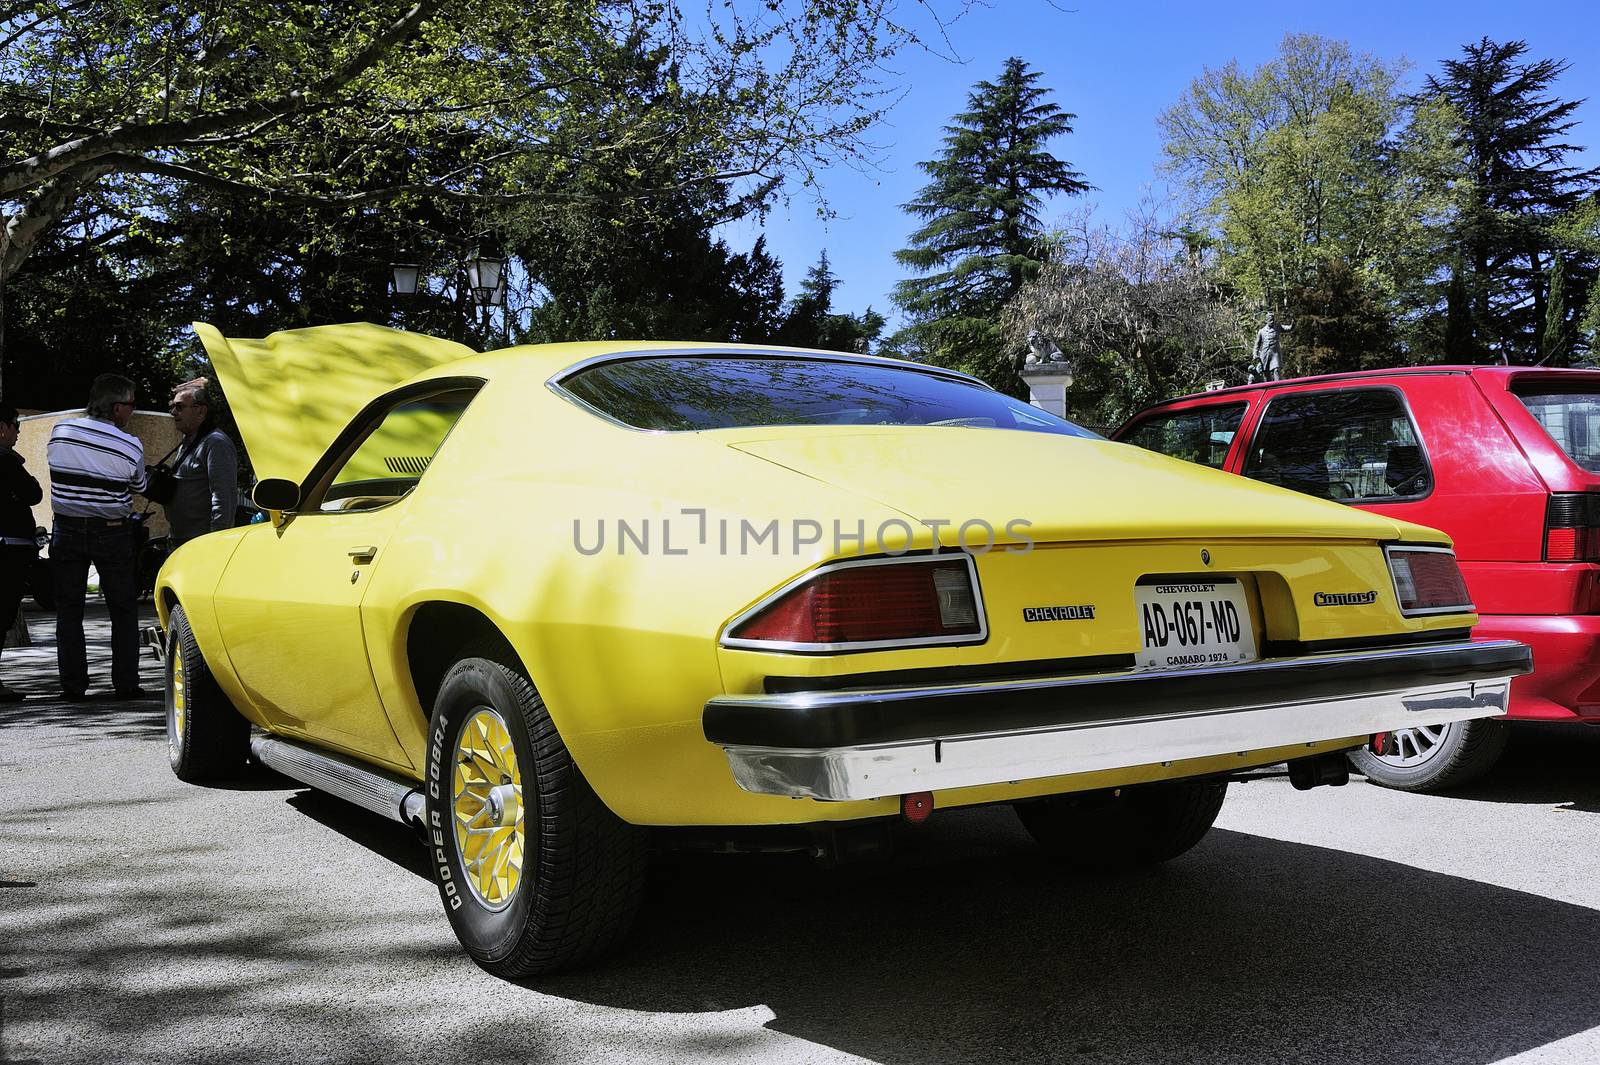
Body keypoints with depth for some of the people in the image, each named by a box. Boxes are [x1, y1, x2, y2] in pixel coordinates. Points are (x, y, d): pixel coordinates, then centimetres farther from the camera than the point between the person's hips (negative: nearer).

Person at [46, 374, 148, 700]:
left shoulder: (60, 431, -4)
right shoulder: (129, 446, -12)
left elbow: (53, 466, 13)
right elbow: (139, 487, 3)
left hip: (67, 530, 2)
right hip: (113, 534, -2)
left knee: (68, 610, 10)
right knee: (123, 610, 8)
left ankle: (72, 685, 10)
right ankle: (126, 683, 8)